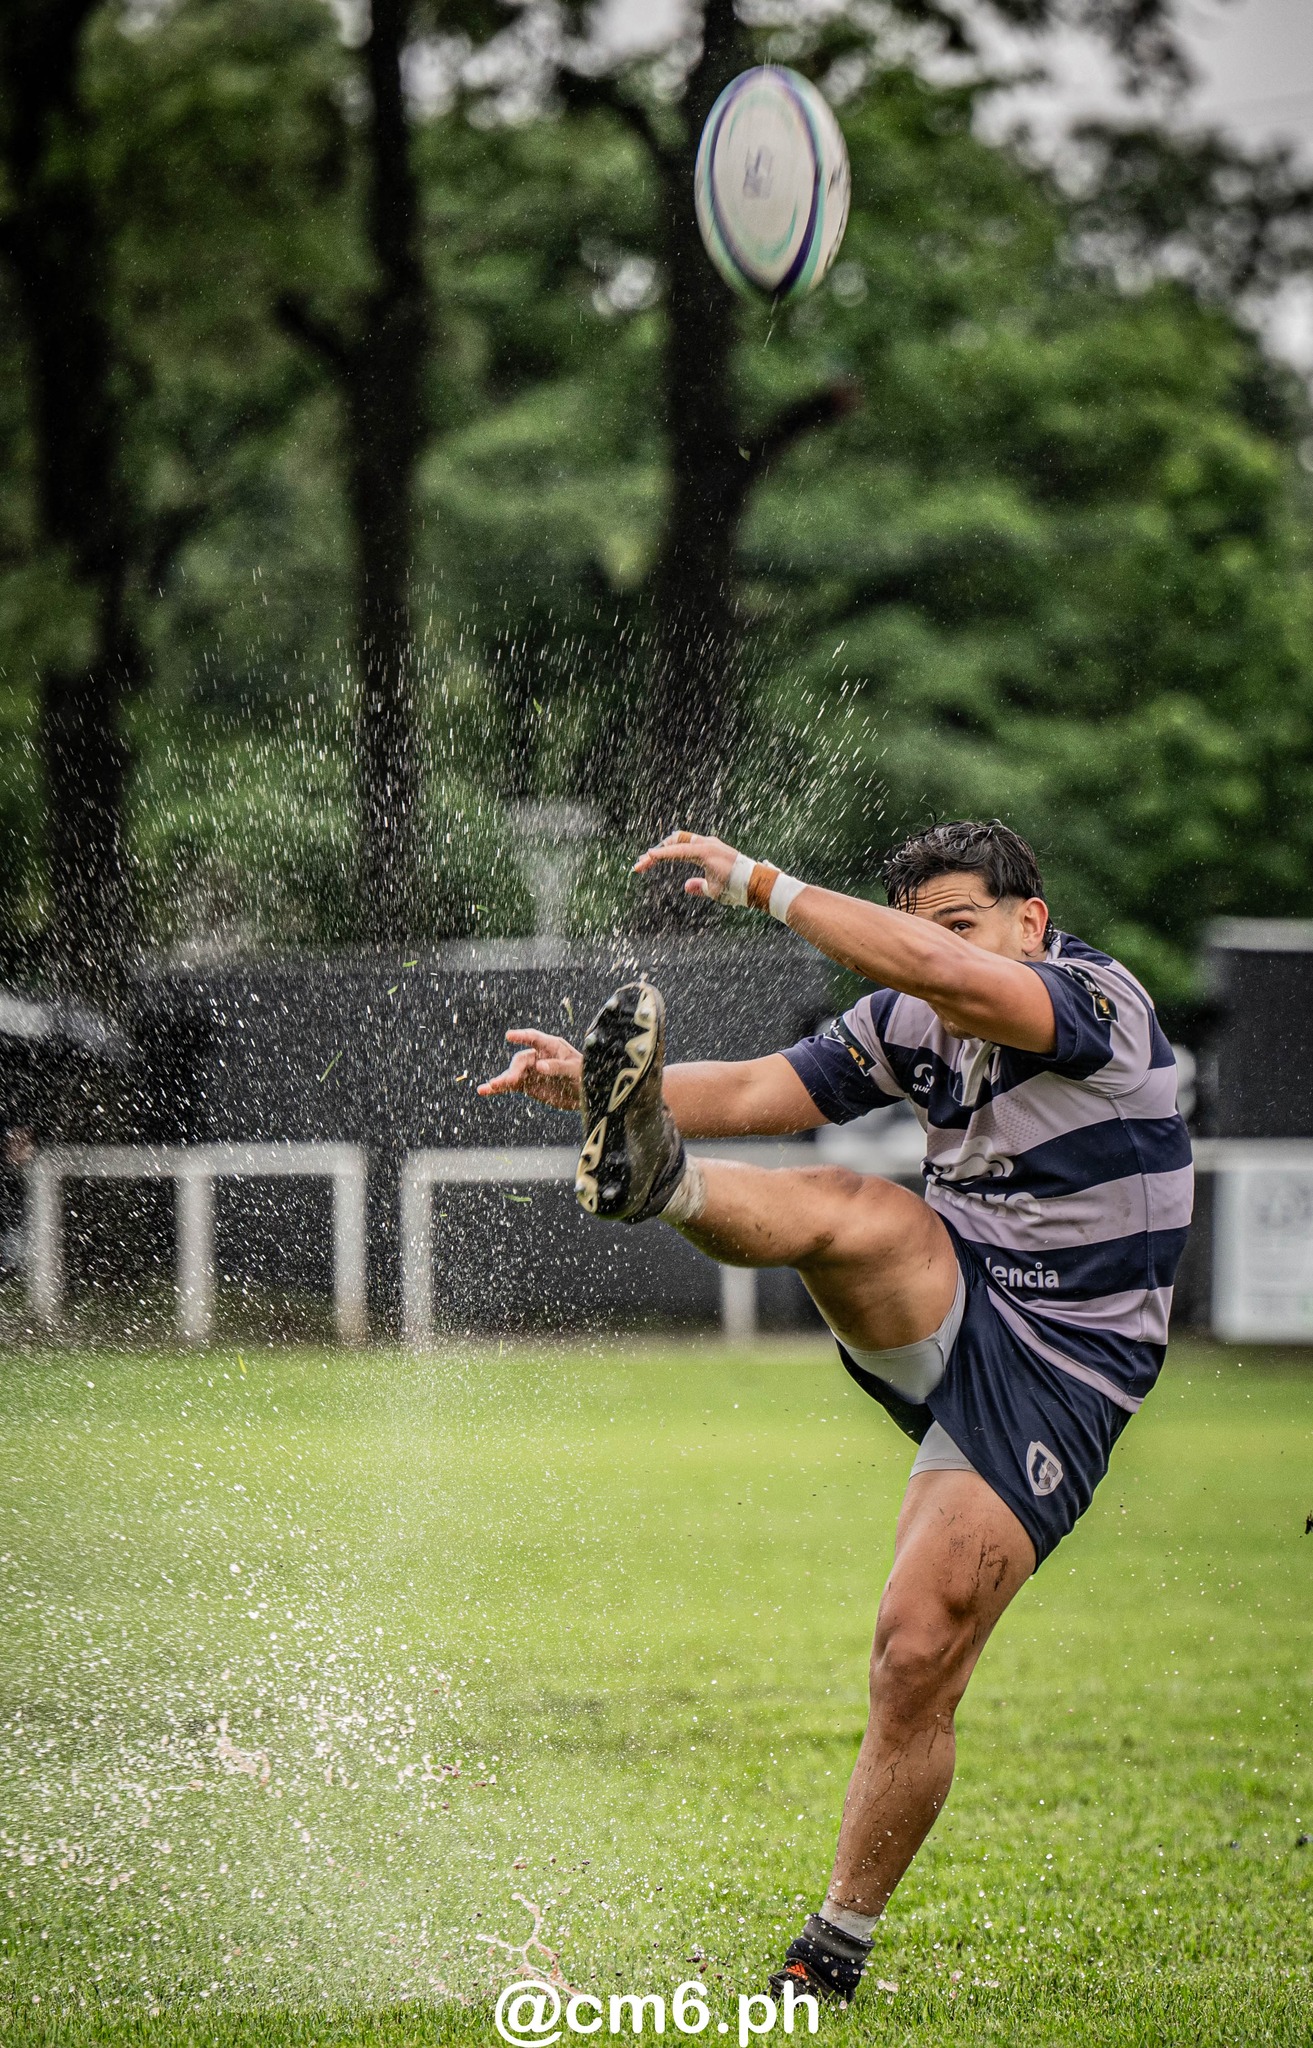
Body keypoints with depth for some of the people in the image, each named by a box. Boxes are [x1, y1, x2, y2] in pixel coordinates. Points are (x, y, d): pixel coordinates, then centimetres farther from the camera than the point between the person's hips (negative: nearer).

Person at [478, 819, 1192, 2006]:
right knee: (851, 1208, -29)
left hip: (1054, 1381, -5)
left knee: (920, 1662, -12)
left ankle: (840, 1947, 3)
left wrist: (762, 883, -29)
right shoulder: (912, 1027, 7)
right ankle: (646, 1164, -59)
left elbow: (945, 974, -31)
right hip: (940, 1313, 5)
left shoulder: (1103, 1005, -14)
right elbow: (762, 1092, 4)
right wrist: (589, 1086, -11)